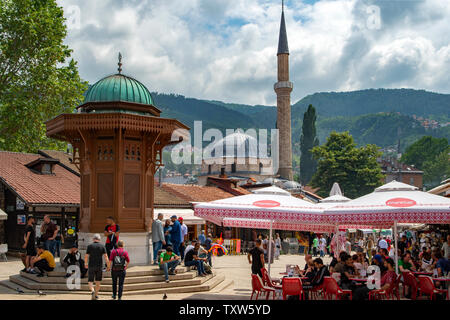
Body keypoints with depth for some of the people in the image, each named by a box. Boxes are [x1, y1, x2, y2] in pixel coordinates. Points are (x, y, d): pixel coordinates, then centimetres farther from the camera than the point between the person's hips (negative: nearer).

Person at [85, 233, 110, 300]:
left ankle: (92, 291, -20)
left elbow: (86, 256, 1)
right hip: (99, 266, 1)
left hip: (91, 266, -1)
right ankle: (96, 295, 16)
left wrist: (85, 264, 18)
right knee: (98, 281, 13)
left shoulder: (90, 246, 0)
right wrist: (108, 266, -1)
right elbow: (106, 257, -6)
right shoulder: (102, 246, 2)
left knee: (90, 281, 5)